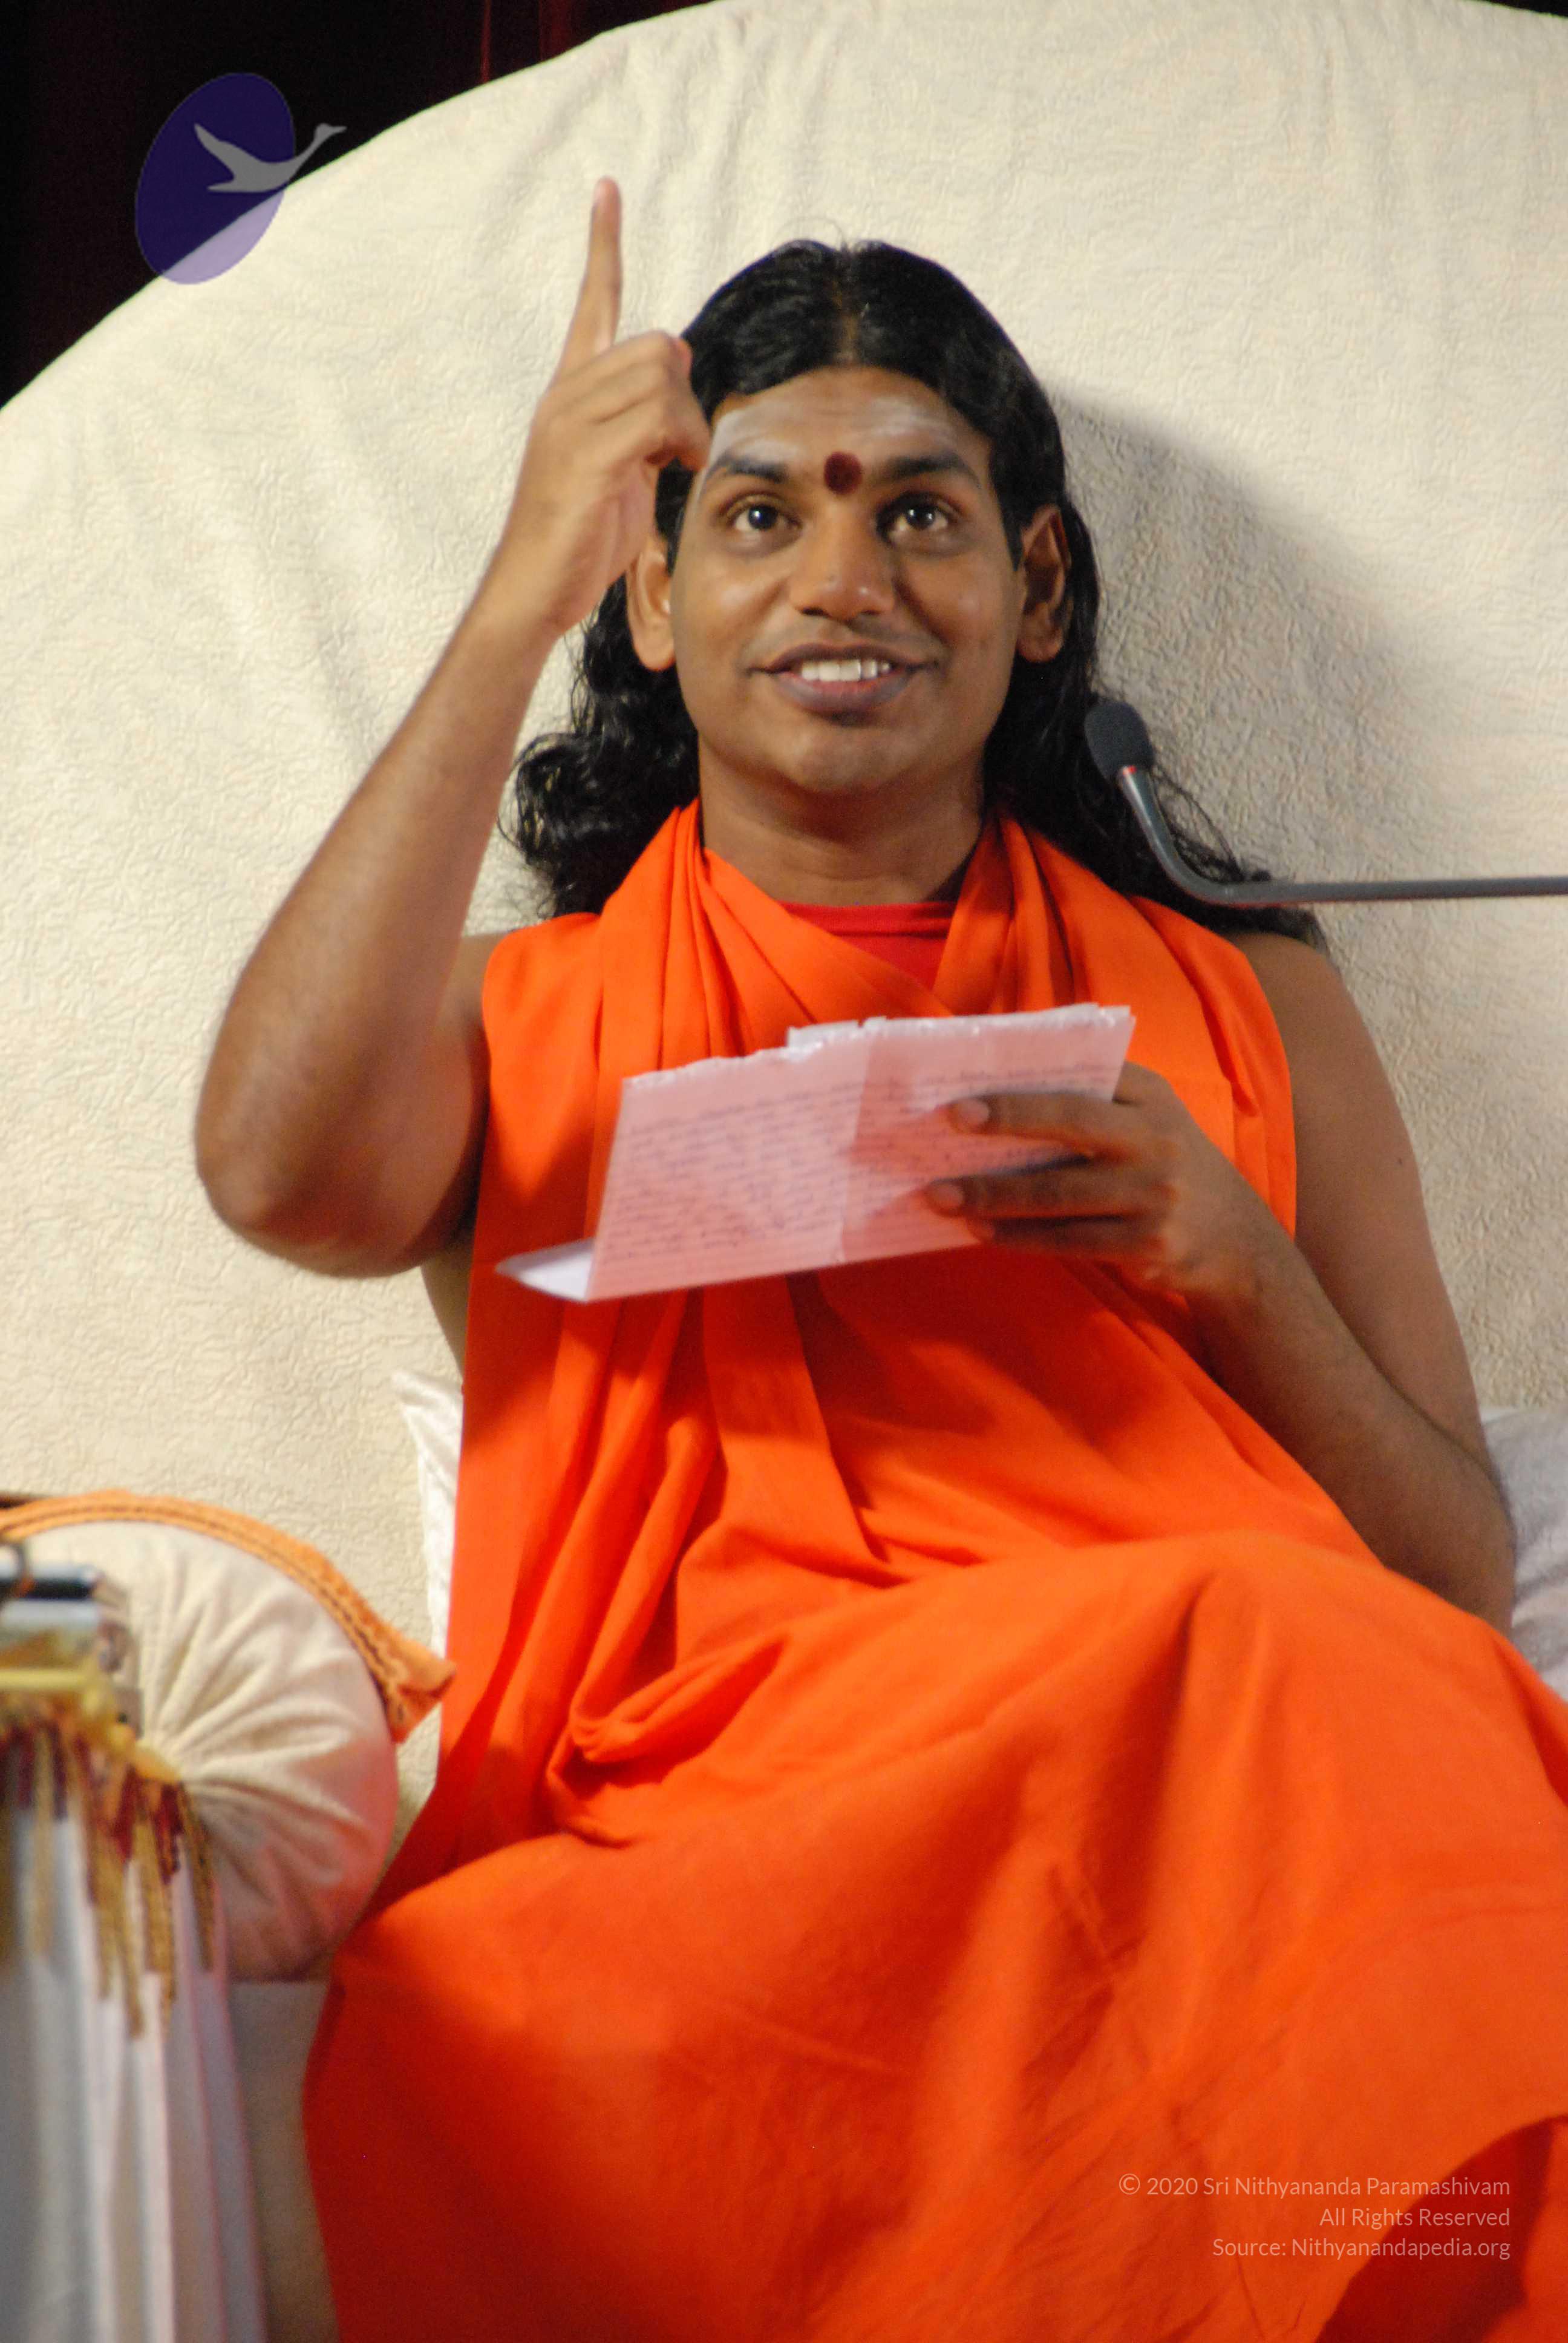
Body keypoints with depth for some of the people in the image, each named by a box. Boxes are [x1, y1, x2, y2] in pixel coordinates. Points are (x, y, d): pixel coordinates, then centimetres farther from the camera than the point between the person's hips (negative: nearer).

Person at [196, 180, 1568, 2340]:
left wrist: (1235, 1270, -5)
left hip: (1214, 1814, 1)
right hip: (691, 1824, 0)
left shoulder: (1252, 1007, 21)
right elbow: (287, 1172, -9)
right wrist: (524, 593, -5)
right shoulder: (527, 1022, 18)